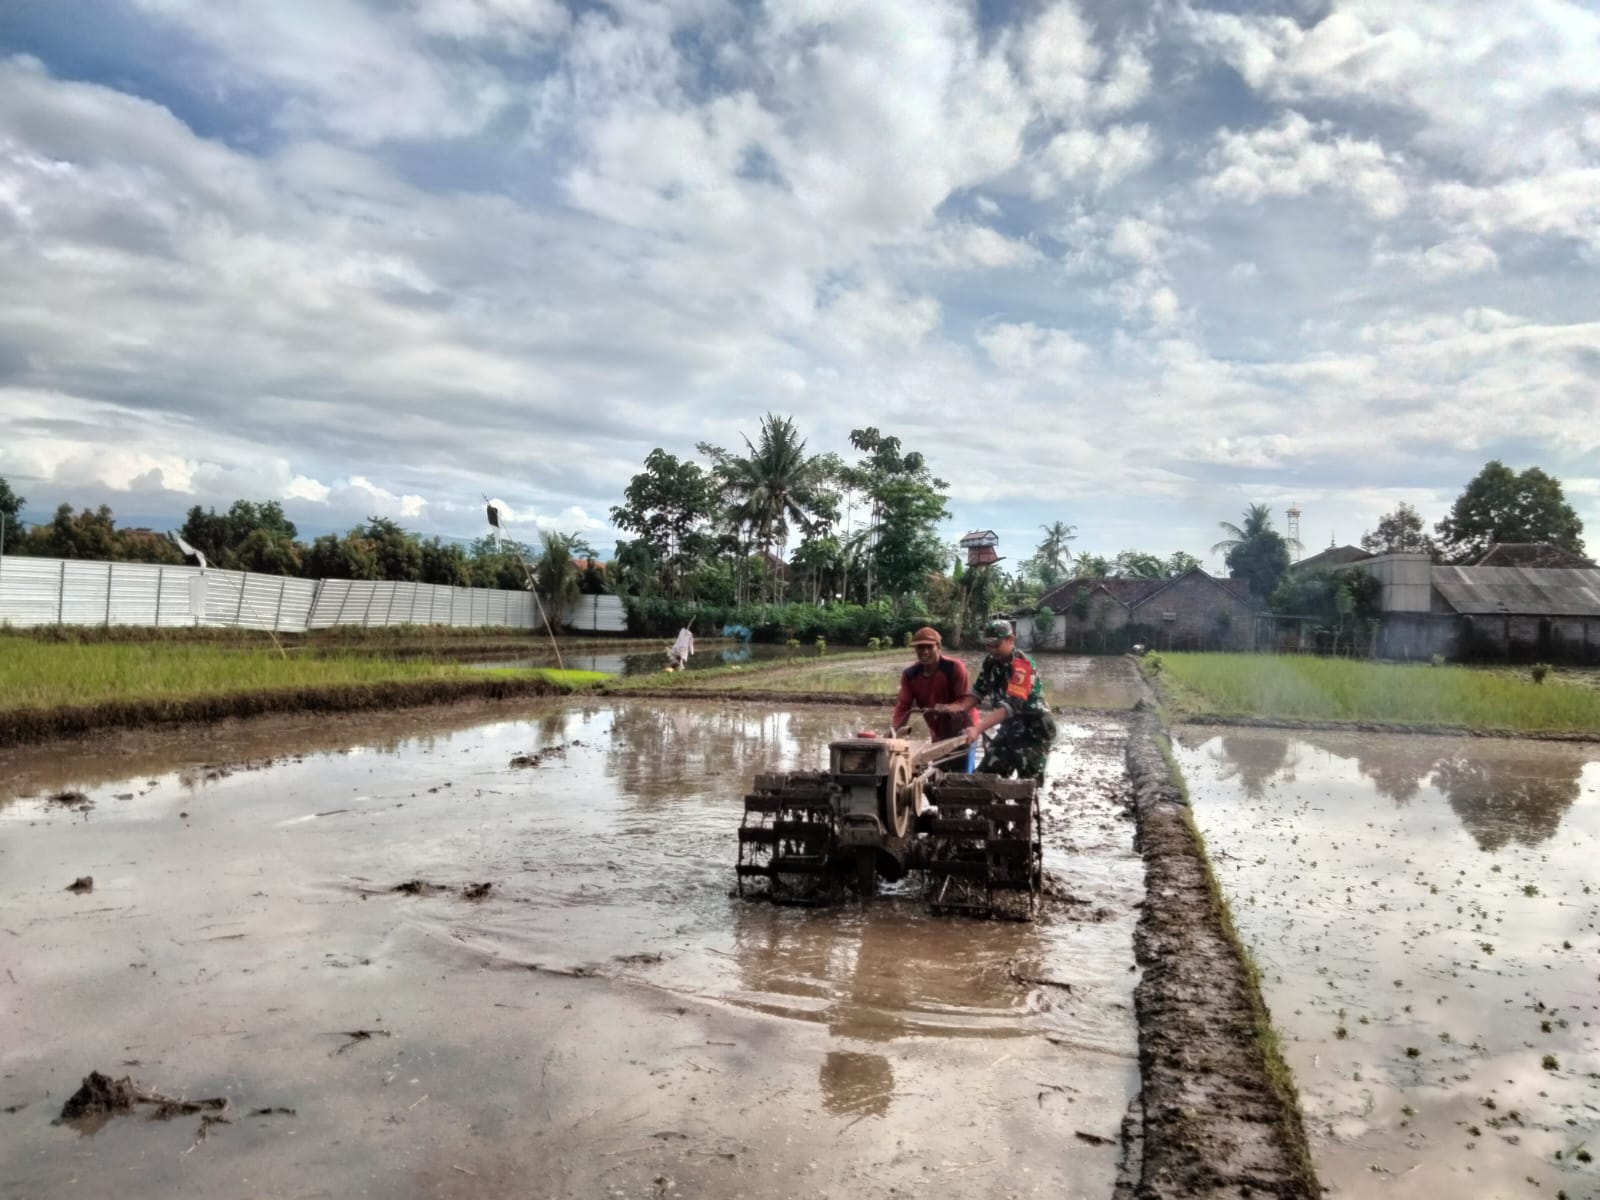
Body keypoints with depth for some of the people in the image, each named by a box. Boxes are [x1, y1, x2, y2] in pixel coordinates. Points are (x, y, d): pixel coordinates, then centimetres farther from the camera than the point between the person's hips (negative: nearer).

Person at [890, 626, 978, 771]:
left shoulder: (955, 667, -19)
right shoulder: (910, 675, -6)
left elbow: (967, 701, -20)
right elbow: (903, 706, -10)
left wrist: (947, 708, -40)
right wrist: (893, 730, -27)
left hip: (961, 730, -5)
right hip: (938, 734, 5)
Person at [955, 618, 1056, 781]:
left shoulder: (1023, 666, -25)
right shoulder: (990, 663, -1)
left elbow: (1010, 706, -34)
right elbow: (978, 693, 1)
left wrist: (978, 729, -44)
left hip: (1033, 732, -7)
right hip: (1009, 729, 7)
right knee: (985, 775, 6)